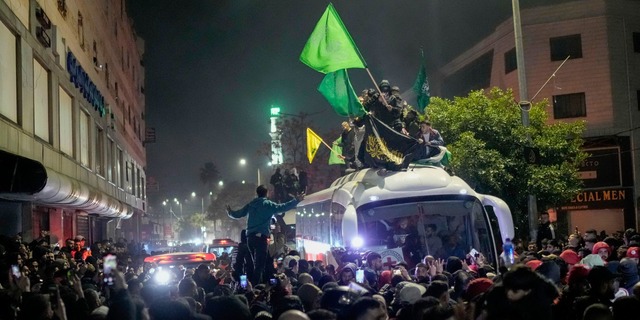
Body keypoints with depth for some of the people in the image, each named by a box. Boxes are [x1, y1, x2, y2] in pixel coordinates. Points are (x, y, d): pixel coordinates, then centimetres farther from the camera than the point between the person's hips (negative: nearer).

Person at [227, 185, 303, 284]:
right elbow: (283, 207, -11)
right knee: (260, 263, -8)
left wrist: (230, 212, 45)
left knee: (256, 262, 18)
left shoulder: (250, 205, 15)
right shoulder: (268, 204, 0)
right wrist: (296, 200, -6)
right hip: (261, 236, -6)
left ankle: (255, 284, 21)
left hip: (250, 236, 6)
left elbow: (238, 214, 24)